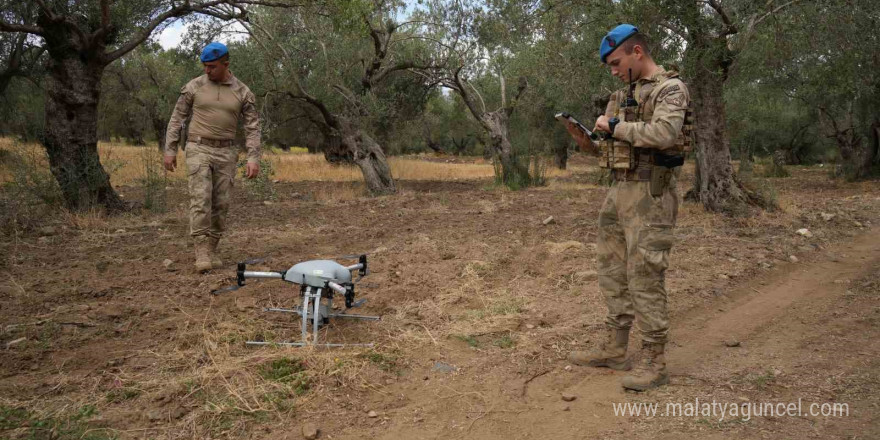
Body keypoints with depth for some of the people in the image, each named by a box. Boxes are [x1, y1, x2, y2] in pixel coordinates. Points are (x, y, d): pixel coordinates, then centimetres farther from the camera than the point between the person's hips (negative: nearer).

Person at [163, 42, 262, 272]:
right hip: (199, 149, -2)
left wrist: (253, 158, -10)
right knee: (201, 199, -12)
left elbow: (252, 127, 0)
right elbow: (177, 118, 4)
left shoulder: (242, 92, 1)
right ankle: (202, 252, -11)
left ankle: (212, 249, 14)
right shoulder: (194, 87, -1)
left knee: (221, 203, 3)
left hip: (225, 152, 2)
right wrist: (170, 150, -1)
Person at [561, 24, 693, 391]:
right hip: (618, 191, 9)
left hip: (650, 194, -9)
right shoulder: (624, 96, 17)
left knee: (645, 278, -7)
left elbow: (664, 133, -27)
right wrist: (584, 140, 3)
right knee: (612, 272, 12)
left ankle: (654, 363, 3)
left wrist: (614, 126, -16)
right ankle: (615, 350, 23)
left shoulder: (670, 88, -8)